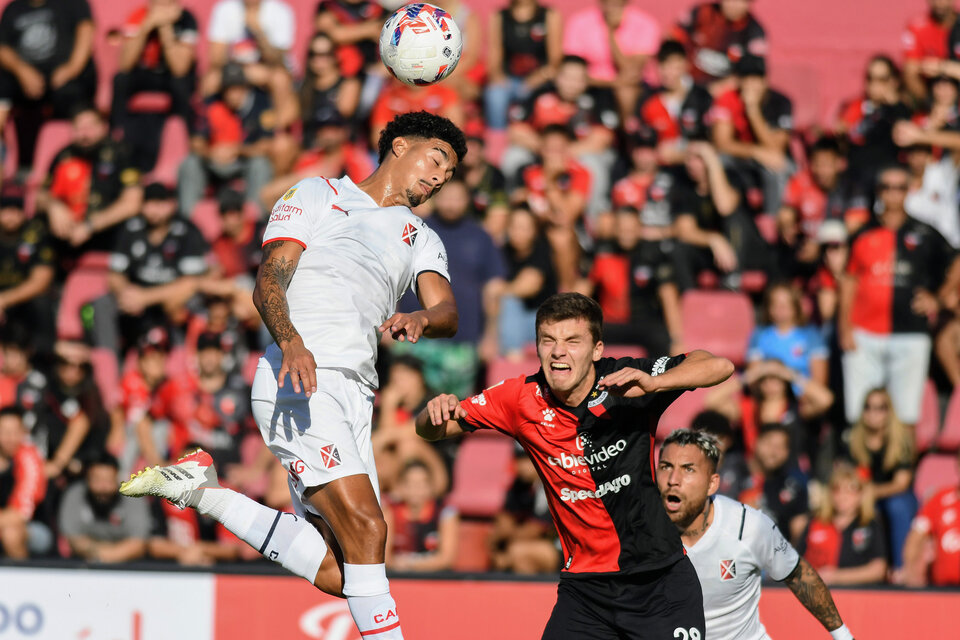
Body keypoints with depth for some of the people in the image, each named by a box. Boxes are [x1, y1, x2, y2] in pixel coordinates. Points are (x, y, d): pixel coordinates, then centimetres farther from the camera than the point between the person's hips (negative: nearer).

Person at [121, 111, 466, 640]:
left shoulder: (421, 239, 27)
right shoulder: (317, 196, 11)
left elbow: (448, 312, 9)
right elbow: (268, 283, -1)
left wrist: (421, 321, -17)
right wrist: (291, 343, -21)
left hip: (355, 396, 7)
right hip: (298, 380, -7)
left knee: (336, 573, -6)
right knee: (366, 528, -23)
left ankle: (201, 492, 9)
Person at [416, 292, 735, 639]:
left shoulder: (626, 381, -12)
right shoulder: (523, 398, -5)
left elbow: (720, 366, -21)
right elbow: (430, 430, 2)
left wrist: (653, 383, -37)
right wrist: (436, 412, -23)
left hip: (661, 580, -2)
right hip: (584, 583, 2)